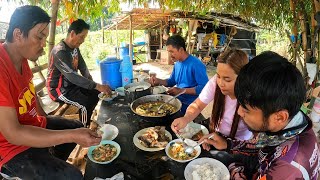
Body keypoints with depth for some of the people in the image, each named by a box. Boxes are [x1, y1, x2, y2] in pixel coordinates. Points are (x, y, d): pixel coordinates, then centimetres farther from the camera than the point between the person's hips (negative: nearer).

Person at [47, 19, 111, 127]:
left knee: (96, 94, 1)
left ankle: (86, 123, 16)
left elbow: (83, 67, 6)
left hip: (71, 84, 9)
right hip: (59, 89, -9)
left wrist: (92, 84, -9)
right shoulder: (60, 51, -25)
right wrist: (97, 86, -38)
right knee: (86, 104, -23)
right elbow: (72, 76, -34)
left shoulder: (75, 48, 4)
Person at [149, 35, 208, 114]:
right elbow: (172, 81, 20)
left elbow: (204, 87, -22)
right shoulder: (177, 63, 9)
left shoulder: (196, 64, -18)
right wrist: (159, 81, 0)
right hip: (178, 101, 8)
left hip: (191, 105, -7)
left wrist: (181, 90, -24)